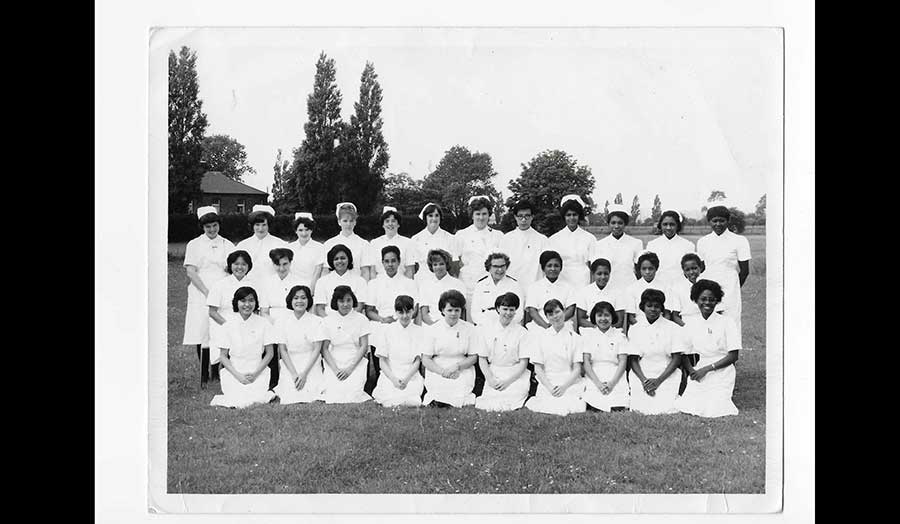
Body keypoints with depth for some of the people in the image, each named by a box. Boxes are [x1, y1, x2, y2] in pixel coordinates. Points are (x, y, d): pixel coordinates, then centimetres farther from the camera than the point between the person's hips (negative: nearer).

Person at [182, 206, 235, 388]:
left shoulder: (227, 245, 13)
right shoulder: (194, 245, 7)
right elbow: (190, 272, -2)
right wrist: (207, 292, -10)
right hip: (201, 296, -1)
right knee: (201, 333, -6)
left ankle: (217, 370, 7)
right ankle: (204, 374, 1)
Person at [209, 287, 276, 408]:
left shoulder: (263, 323, 1)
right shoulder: (229, 325, 2)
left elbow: (269, 353, 4)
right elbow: (223, 356, 4)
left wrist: (255, 374, -7)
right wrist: (238, 375, -9)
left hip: (258, 372, 0)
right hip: (234, 372, 0)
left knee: (256, 399, -26)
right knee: (237, 402, -24)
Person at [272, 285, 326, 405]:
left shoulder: (316, 321, 2)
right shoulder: (281, 322, 4)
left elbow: (317, 349, -2)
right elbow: (283, 350, 1)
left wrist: (304, 373, -12)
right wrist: (294, 374, -10)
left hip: (311, 367, 0)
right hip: (289, 367, 0)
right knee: (291, 398, -24)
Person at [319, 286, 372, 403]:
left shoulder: (361, 319, 4)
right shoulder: (328, 321, 6)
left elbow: (364, 347, -1)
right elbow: (324, 348, 3)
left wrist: (350, 368, -12)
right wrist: (335, 370, -11)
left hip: (356, 364, -1)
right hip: (334, 364, 1)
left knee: (352, 394, -26)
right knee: (334, 393, -23)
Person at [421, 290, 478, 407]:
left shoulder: (469, 328, 6)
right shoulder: (432, 329, 3)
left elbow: (473, 357, 7)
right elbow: (425, 360, 1)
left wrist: (457, 366, -11)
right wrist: (442, 371, -15)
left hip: (462, 372, 1)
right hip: (437, 373, -1)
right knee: (439, 403, -25)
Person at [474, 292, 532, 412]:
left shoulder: (522, 332, 1)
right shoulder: (486, 330, 6)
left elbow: (523, 363, -1)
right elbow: (482, 359, 6)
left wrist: (508, 381, -12)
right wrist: (490, 378, -10)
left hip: (516, 375, -1)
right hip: (493, 374, 1)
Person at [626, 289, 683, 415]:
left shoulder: (673, 328, 3)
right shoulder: (635, 330, 8)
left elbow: (677, 359, 0)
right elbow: (633, 360, 6)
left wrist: (658, 380, -9)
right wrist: (644, 380, -10)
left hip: (667, 377, -1)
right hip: (641, 377, 1)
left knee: (666, 409, -22)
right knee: (643, 410, -20)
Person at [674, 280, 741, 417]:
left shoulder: (726, 322, -4)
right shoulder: (690, 323, 6)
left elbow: (733, 356, -7)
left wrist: (707, 369, -12)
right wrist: (691, 370, -12)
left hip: (721, 375, -3)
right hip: (699, 375, 3)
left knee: (712, 411, -20)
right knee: (686, 407, -15)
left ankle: (722, 400, 14)